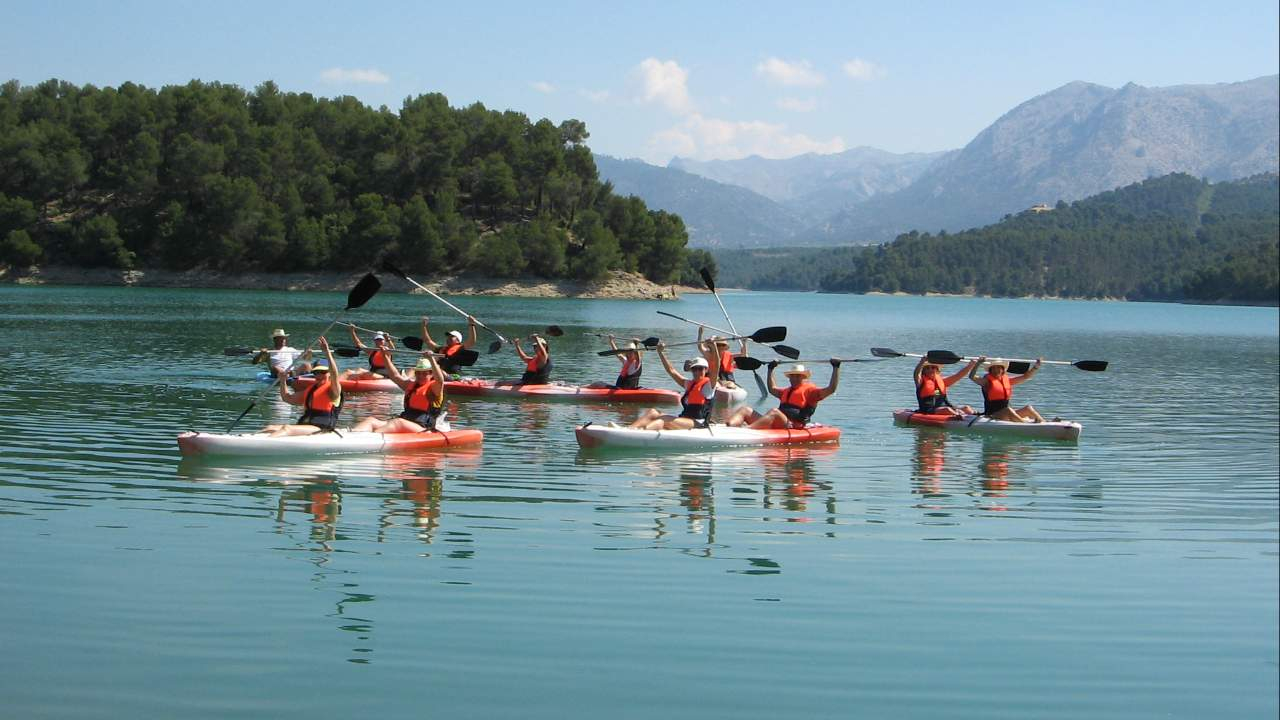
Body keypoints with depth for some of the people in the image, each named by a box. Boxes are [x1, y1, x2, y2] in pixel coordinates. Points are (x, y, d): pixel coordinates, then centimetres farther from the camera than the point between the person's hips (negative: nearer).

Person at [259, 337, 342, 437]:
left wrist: (327, 352, -28)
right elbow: (287, 398, 33)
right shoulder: (309, 391, 26)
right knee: (270, 428, -11)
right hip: (304, 427, 9)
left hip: (320, 430, -9)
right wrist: (283, 380, 17)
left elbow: (334, 374, -19)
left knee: (287, 428, -34)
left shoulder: (332, 390, 1)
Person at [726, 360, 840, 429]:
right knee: (745, 410, -6)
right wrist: (771, 369, 54)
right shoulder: (787, 391, 34)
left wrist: (836, 368, -5)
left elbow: (831, 389, -2)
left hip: (792, 427, -8)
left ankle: (747, 429, -60)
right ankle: (729, 428, -38)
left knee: (775, 411, -39)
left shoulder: (809, 390, 10)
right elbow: (772, 389, 52)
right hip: (774, 425, 8)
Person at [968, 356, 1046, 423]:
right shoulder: (987, 381, -4)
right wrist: (978, 363, -34)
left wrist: (1036, 366, 12)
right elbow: (972, 377, -20)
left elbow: (1025, 377, 20)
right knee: (1008, 410, -34)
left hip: (1006, 415, 7)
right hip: (991, 416, -7)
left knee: (1028, 408, -7)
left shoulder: (1007, 380, 14)